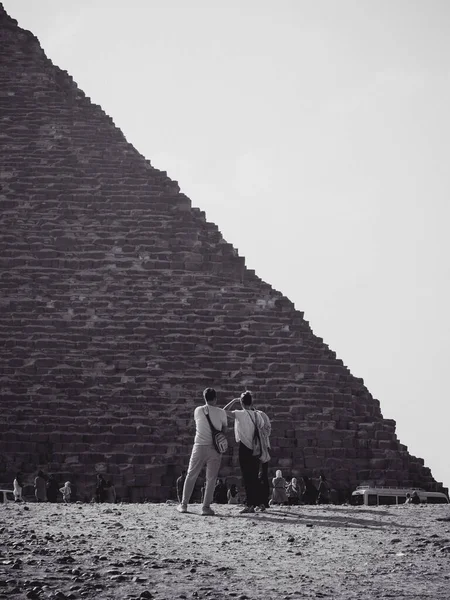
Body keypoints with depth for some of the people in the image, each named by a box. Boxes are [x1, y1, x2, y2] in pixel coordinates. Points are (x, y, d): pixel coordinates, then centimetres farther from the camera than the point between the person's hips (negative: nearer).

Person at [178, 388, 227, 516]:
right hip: (214, 448, -2)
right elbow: (224, 430, 6)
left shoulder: (198, 411, 2)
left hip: (199, 446, 2)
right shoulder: (221, 412, -4)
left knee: (191, 476, 11)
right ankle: (206, 507, -2)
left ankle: (184, 505, 15)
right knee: (211, 478, 3)